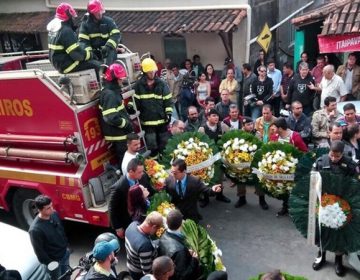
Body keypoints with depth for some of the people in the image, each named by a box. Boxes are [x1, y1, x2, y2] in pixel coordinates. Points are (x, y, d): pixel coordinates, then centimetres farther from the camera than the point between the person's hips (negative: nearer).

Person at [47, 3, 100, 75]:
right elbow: (76, 53, -25)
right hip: (66, 65, -10)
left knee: (90, 60, 22)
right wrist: (89, 54, -8)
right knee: (95, 65, -7)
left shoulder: (54, 27, 9)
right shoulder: (66, 31, -22)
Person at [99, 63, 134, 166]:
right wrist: (127, 124, -19)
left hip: (121, 133, 10)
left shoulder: (113, 91, 10)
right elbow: (111, 118, -29)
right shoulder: (109, 94, -22)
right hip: (118, 135, -10)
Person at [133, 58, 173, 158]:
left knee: (163, 143, 14)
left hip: (161, 119, 1)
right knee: (151, 144, -2)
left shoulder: (161, 83, -1)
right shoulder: (139, 85, -2)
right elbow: (135, 99, 6)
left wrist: (168, 113, -6)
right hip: (147, 120, -1)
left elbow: (168, 99, 1)